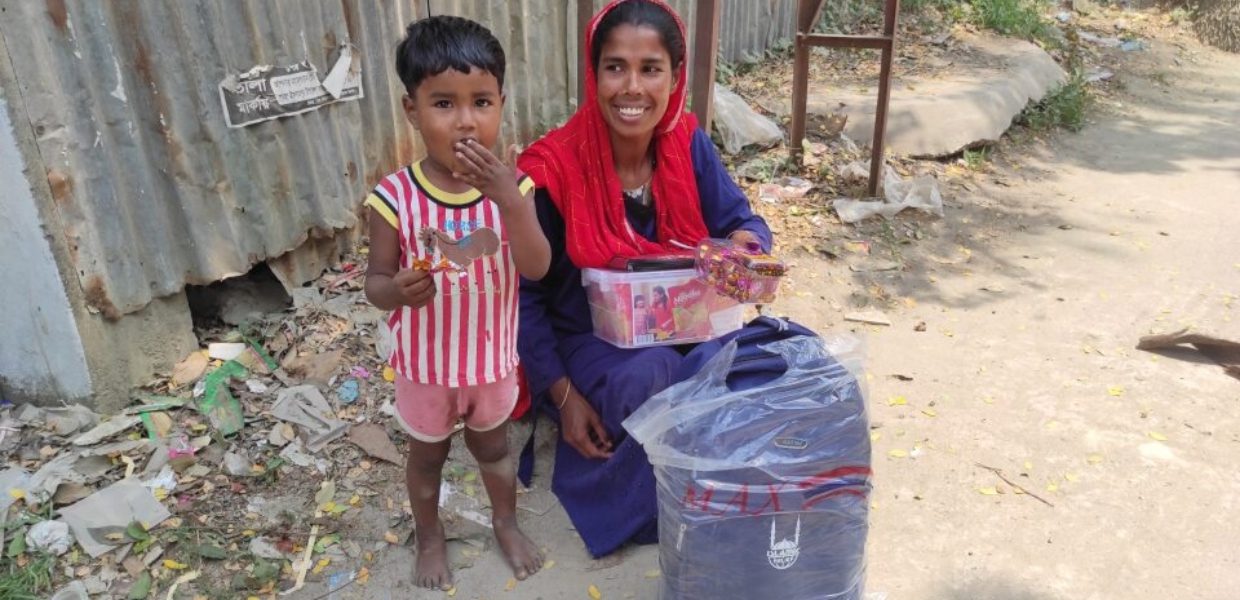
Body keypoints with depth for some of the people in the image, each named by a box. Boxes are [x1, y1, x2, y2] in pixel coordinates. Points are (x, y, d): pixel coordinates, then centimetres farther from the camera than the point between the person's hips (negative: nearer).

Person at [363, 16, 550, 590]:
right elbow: (374, 283, -12)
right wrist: (398, 290, -36)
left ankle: (506, 523, 51)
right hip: (427, 360, -1)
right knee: (427, 455, 23)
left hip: (492, 355, 1)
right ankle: (430, 538, 49)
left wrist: (509, 199, -38)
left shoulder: (510, 185, -15)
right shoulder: (395, 197, -20)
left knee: (493, 446, 26)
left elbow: (536, 269, -25)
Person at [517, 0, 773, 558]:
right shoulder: (553, 170, -20)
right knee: (650, 376, -35)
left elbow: (737, 220, 0)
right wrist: (563, 394, -15)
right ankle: (646, 505, -4)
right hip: (589, 339, -4)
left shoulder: (687, 143, -9)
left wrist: (745, 242, -27)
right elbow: (525, 295, -12)